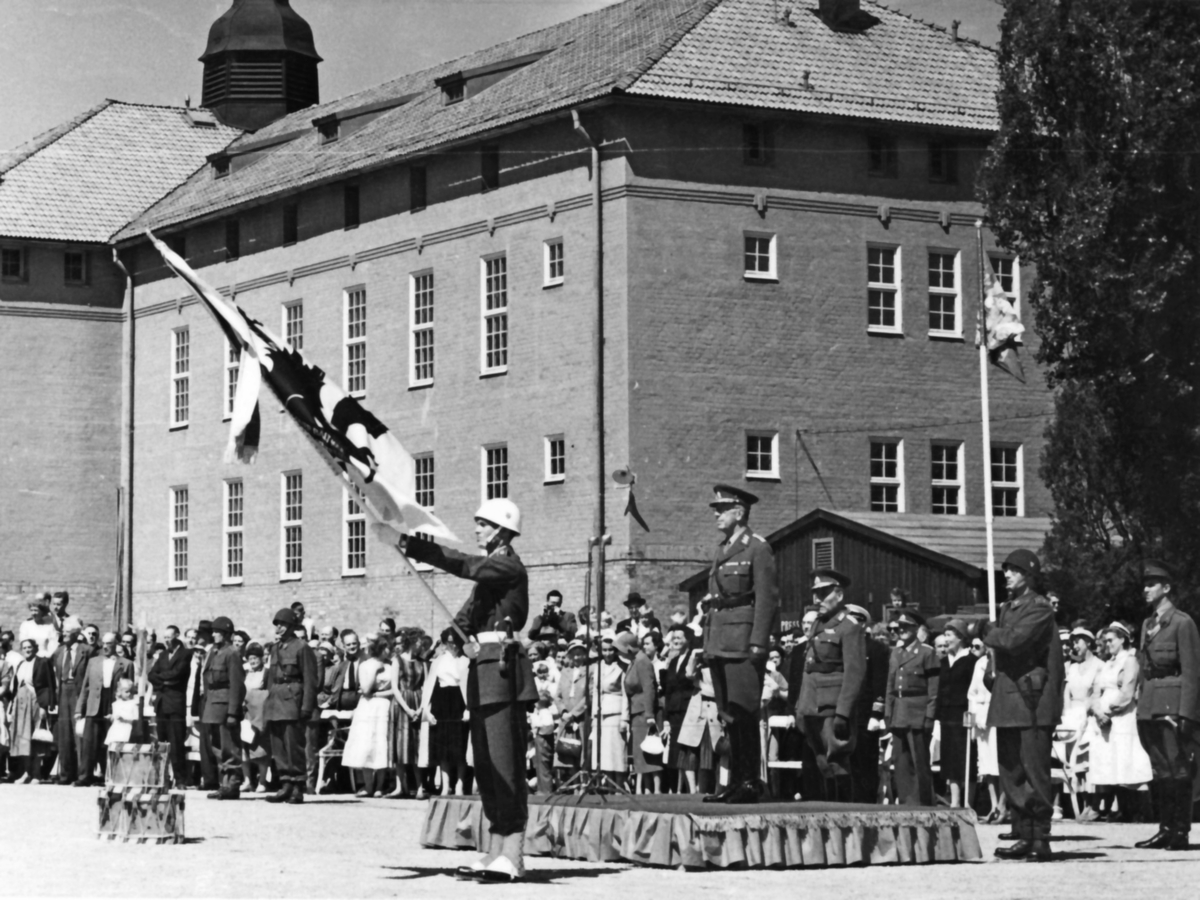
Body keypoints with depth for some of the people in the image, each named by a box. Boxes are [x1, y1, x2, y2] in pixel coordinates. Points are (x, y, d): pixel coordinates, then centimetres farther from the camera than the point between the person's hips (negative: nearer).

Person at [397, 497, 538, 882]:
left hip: (503, 666, -10)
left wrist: (413, 547, -26)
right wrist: (467, 639, 0)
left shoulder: (509, 566, -8)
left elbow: (465, 566, -23)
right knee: (486, 764, 9)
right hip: (483, 669, 10)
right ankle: (496, 852, 13)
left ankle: (513, 855, -14)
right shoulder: (489, 568, 20)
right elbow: (464, 618, 22)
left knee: (505, 762, -12)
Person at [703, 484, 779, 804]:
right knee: (728, 715, 7)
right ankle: (736, 780, 11)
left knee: (743, 713, -10)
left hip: (744, 639, -8)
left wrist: (758, 643, -18)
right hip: (719, 642, 8)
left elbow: (767, 597, -11)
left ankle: (751, 783, -7)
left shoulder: (758, 548, -6)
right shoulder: (721, 550, 19)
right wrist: (708, 642, 17)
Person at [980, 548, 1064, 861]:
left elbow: (1014, 640, -19)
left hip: (1032, 699, -8)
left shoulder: (1040, 608, -7)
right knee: (1011, 772, 8)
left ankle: (1041, 838, -3)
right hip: (1007, 700, 8)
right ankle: (1023, 836, 12)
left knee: (1035, 771, -7)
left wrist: (988, 631, -4)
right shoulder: (1007, 607, 19)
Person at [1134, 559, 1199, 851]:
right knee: (1160, 771, 8)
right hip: (1150, 707, 7)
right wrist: (1141, 706, 13)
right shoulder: (1147, 624, 16)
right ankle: (1166, 829, 12)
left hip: (1173, 706, -7)